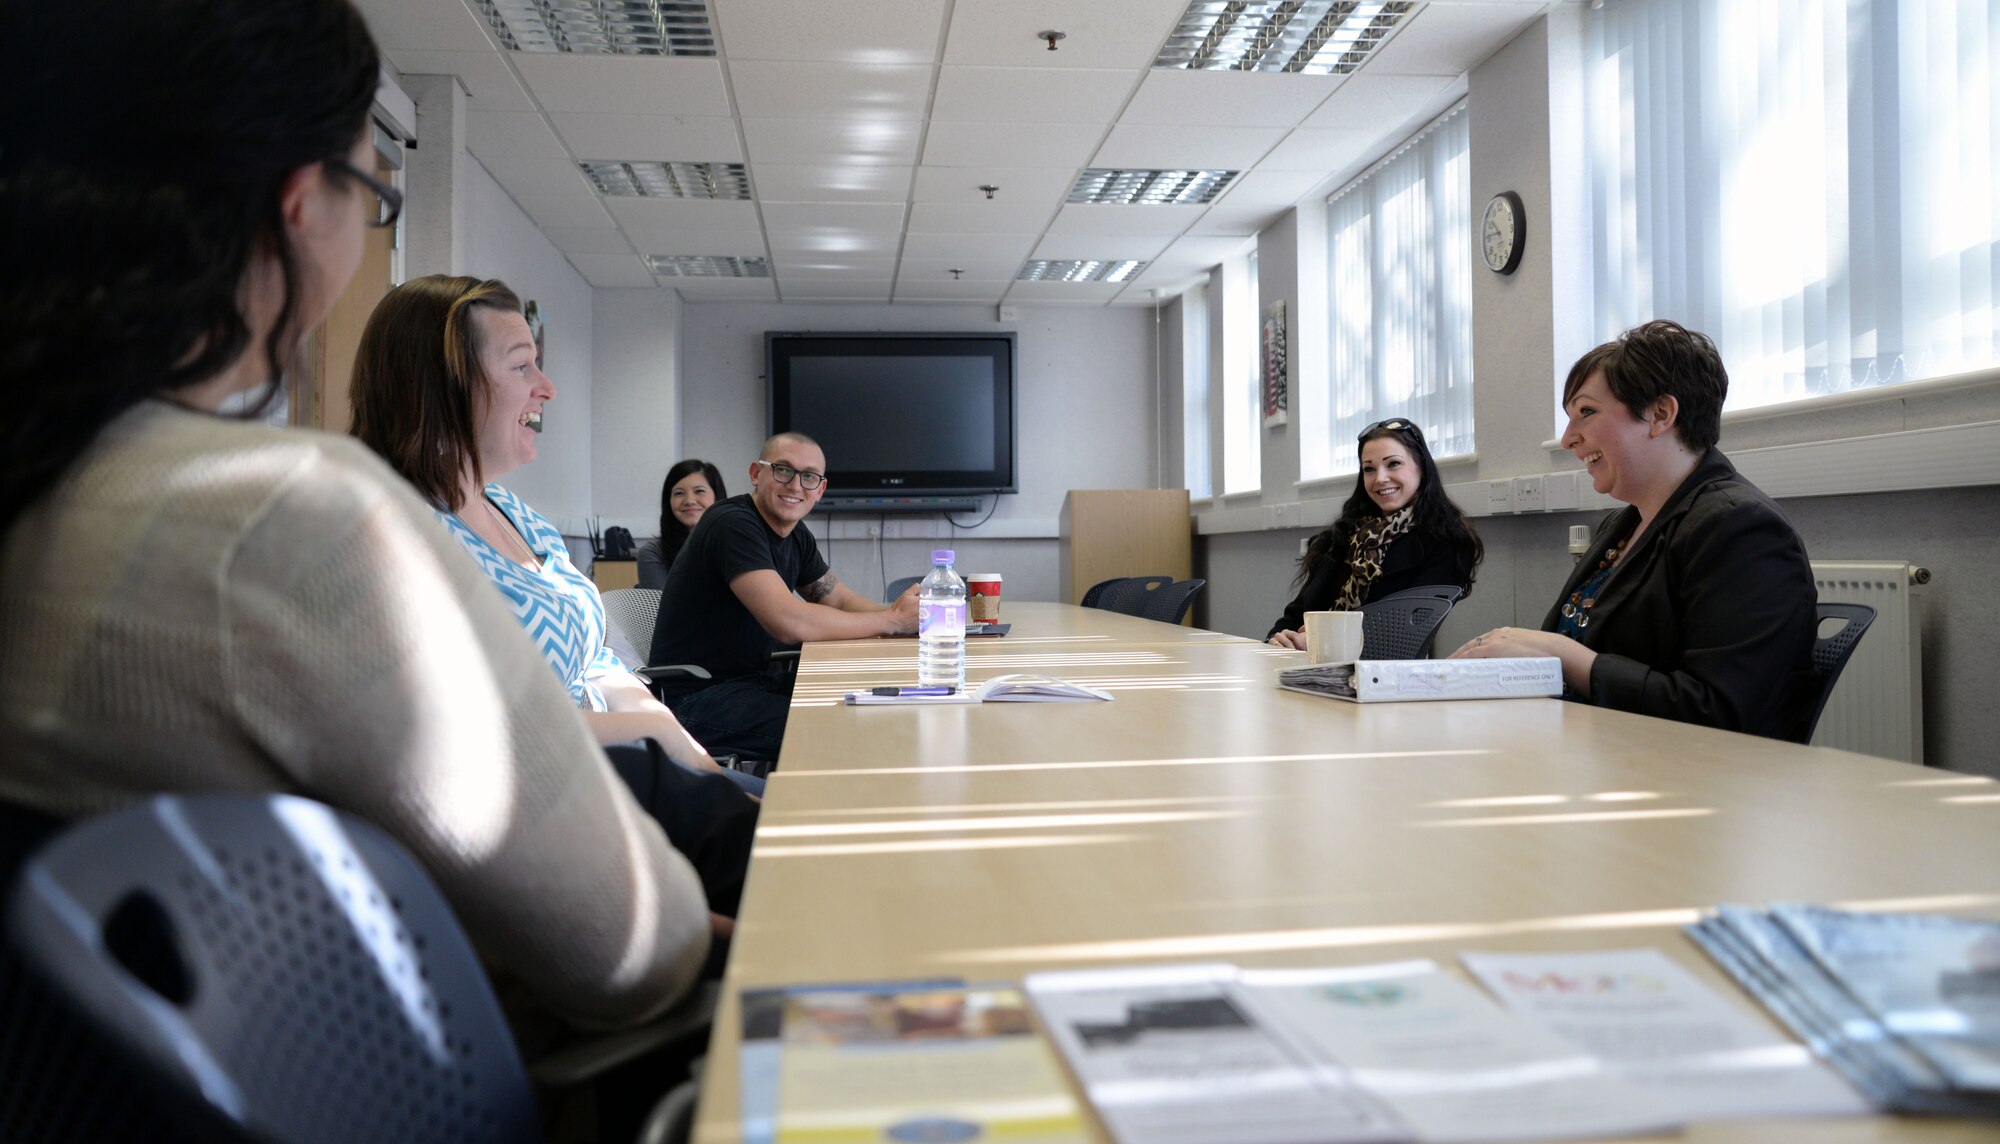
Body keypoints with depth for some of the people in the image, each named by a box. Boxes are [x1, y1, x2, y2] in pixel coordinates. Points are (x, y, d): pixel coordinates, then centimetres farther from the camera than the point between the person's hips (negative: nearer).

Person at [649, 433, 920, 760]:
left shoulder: (796, 534, 9)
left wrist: (897, 612, -9)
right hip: (699, 697, -9)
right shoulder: (733, 524, -20)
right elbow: (790, 623, -30)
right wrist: (892, 621, -21)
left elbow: (841, 600, 14)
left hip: (755, 679, 9)